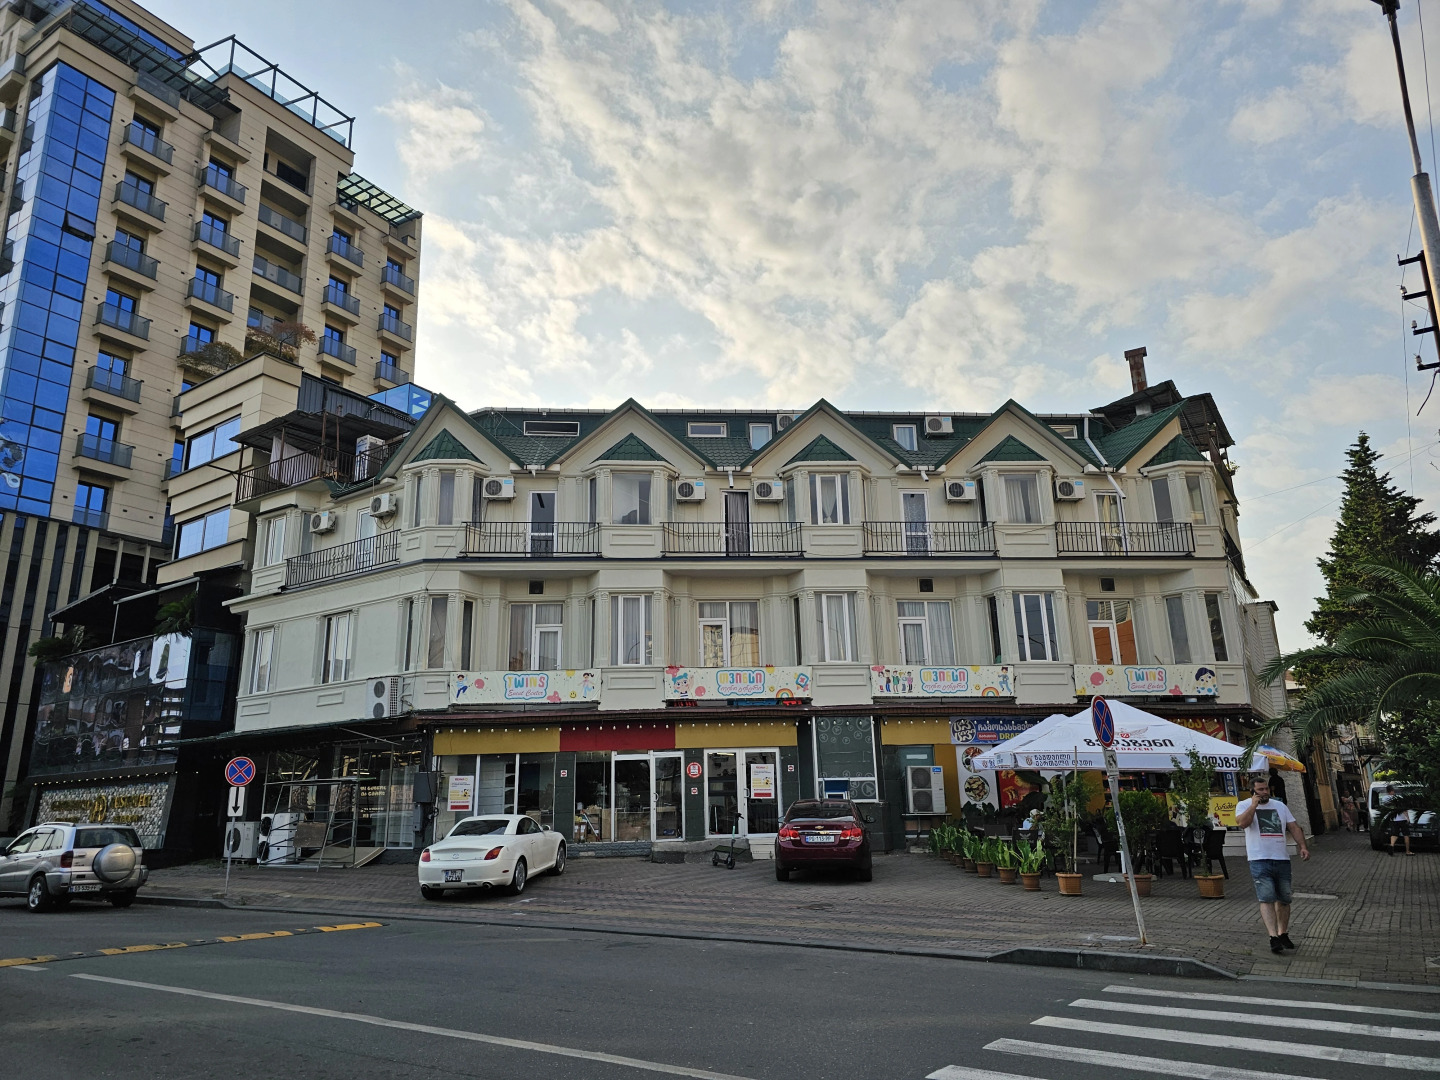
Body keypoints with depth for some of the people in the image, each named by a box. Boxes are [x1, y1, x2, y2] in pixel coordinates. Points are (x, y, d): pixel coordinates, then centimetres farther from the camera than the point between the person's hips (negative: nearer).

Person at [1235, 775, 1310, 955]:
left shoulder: (1280, 806, 16)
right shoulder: (1244, 805, 1)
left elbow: (1293, 827, 13)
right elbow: (1242, 823, -18)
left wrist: (1302, 846, -2)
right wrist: (1254, 804, -14)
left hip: (1282, 859, 5)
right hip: (1260, 860, -5)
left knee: (1284, 899, 10)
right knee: (1266, 899, -12)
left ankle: (1283, 934, 25)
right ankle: (1273, 937, -16)